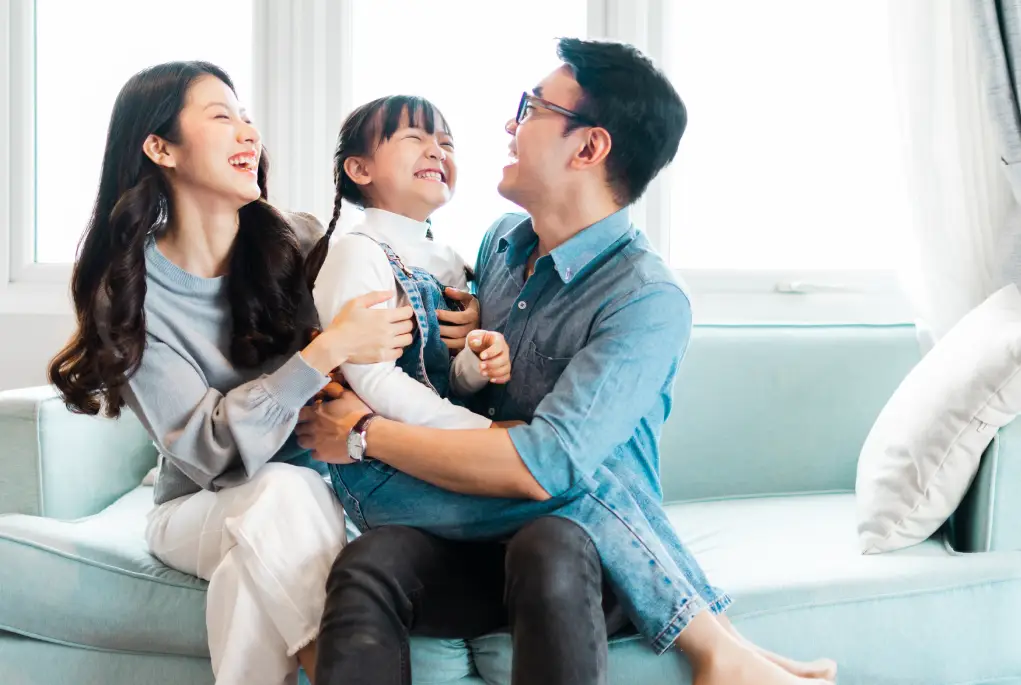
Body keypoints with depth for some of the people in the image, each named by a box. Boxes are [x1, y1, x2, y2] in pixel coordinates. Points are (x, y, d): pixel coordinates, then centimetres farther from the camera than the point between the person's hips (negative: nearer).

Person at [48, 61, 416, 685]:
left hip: (317, 489, 2)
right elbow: (208, 450, -19)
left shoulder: (300, 243, -4)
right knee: (281, 490, -32)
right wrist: (326, 354, -29)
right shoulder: (129, 289, -10)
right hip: (200, 509, -1)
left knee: (285, 497, -32)